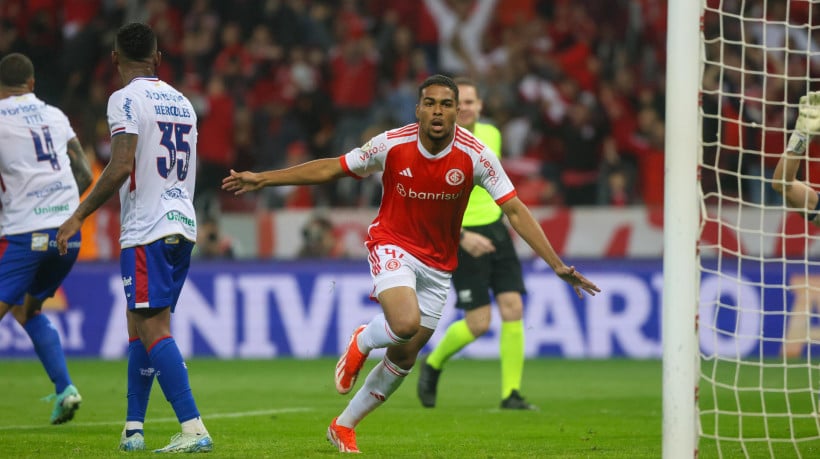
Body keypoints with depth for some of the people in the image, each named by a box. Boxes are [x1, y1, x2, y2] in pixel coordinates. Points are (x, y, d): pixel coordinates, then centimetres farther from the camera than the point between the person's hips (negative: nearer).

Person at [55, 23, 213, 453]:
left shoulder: (127, 99, -9)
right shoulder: (182, 102, 15)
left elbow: (121, 167, -19)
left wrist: (78, 216, -12)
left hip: (147, 231, -8)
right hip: (183, 224, 8)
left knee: (153, 329, -9)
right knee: (140, 325, 15)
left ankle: (193, 429, -18)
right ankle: (133, 429, 16)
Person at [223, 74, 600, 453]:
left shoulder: (475, 155, -16)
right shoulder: (392, 145, -16)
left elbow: (515, 211, -13)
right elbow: (330, 169, -3)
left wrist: (556, 264, -20)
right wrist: (262, 179, -4)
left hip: (438, 264, 3)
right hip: (392, 245, -3)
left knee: (404, 357, 6)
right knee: (406, 324, -31)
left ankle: (344, 426, 25)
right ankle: (362, 342, 6)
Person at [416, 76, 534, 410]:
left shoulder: (492, 134, 6)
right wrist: (462, 236, -26)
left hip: (495, 230, 6)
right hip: (461, 236, -5)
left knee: (513, 308, -8)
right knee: (478, 323, -8)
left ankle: (511, 393, -3)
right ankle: (433, 364, 21)